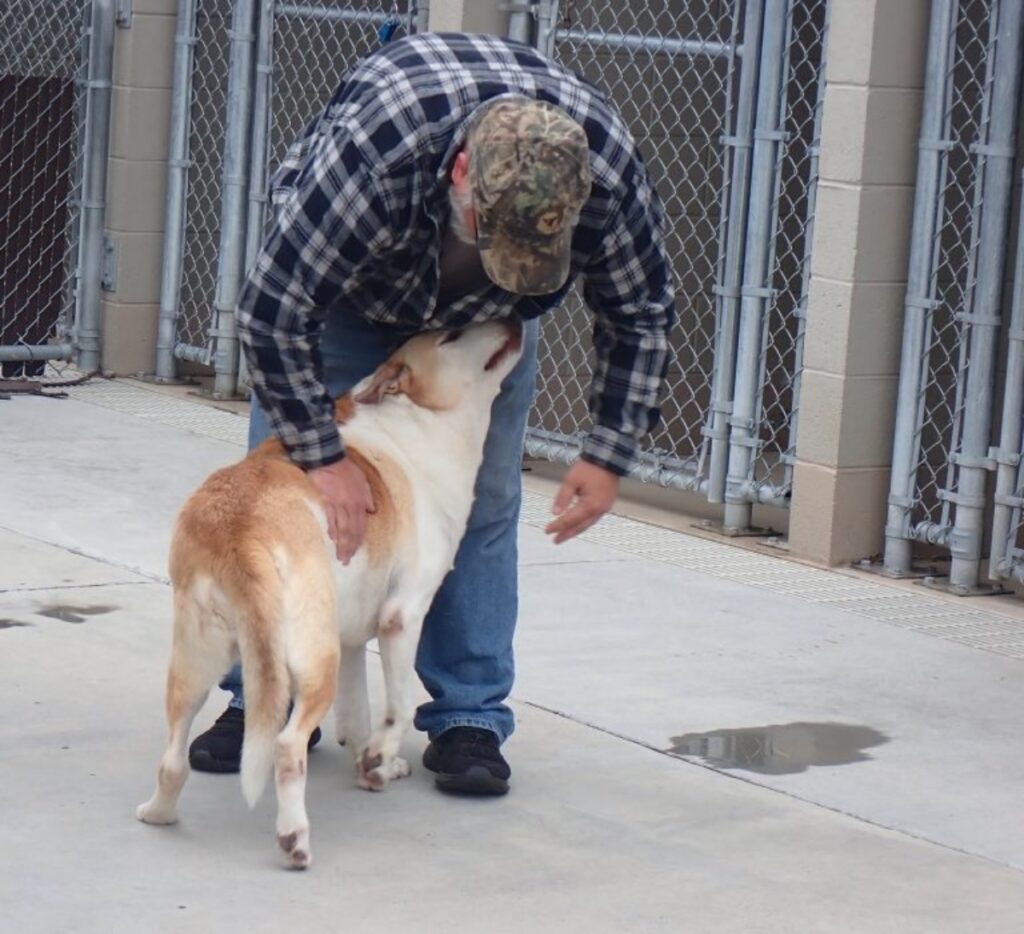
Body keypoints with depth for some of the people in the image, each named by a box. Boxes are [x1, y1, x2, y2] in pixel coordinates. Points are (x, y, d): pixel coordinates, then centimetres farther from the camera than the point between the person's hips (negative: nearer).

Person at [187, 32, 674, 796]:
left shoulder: (610, 176, -36)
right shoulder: (370, 154, -47)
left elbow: (642, 314, -16)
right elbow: (273, 309, -36)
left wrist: (608, 457, -18)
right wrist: (324, 457, -34)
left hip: (483, 318, 2)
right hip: (340, 285, -2)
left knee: (484, 498, -6)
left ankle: (468, 717, 2)